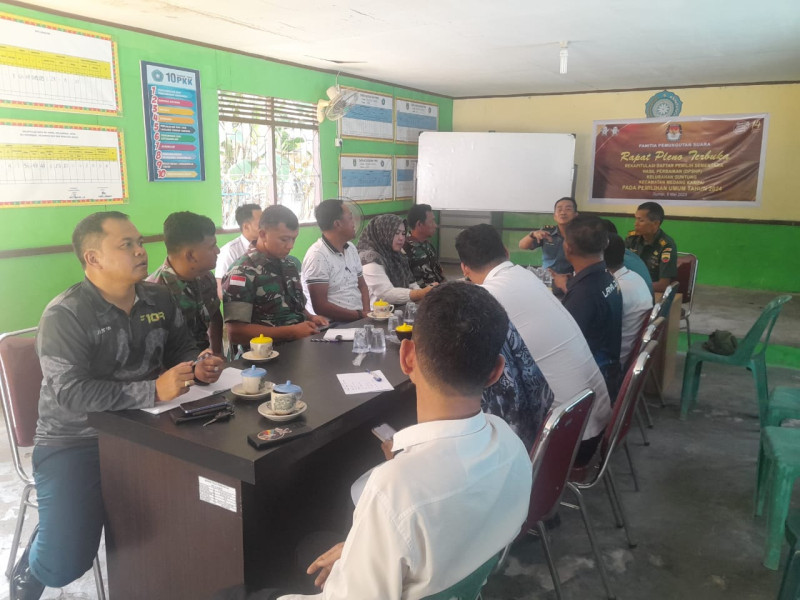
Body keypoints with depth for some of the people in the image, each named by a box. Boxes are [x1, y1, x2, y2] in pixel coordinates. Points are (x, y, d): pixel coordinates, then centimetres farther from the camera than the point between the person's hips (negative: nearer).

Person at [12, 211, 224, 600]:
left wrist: (197, 367, -9)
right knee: (64, 564, -16)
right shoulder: (65, 315, -16)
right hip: (75, 442, -5)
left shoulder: (159, 299, 3)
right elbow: (70, 394, -25)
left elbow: (182, 349, 16)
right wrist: (153, 390, -31)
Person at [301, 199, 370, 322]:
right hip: (336, 325, -8)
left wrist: (366, 312, 1)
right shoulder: (317, 255, -13)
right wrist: (360, 315, -13)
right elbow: (320, 306, -17)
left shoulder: (351, 249, 13)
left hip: (359, 318, 8)